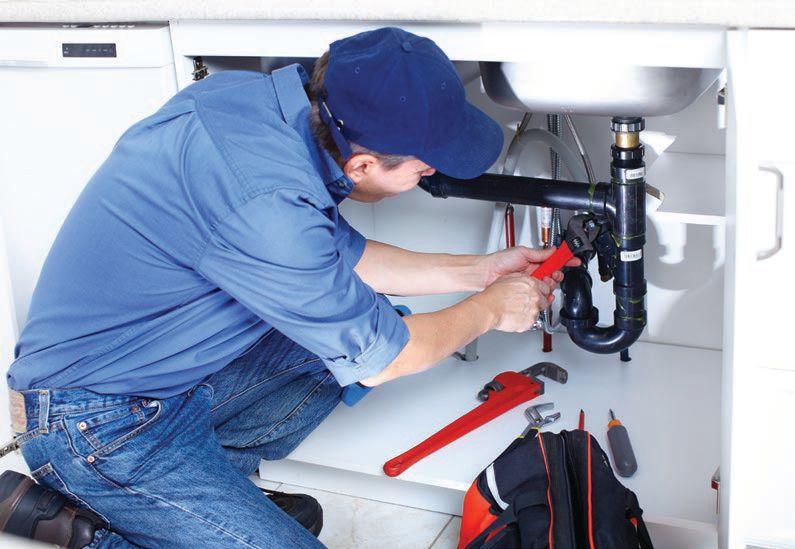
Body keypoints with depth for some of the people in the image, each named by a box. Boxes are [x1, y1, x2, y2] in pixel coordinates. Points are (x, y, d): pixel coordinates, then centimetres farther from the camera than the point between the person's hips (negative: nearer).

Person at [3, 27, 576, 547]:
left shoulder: (272, 98, -7)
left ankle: (210, 481, 7)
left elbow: (342, 256, 12)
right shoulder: (262, 198, -34)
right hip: (97, 425, -9)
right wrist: (491, 308, -2)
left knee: (348, 321, 7)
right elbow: (378, 358, -18)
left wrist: (478, 271, 13)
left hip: (175, 363, 9)